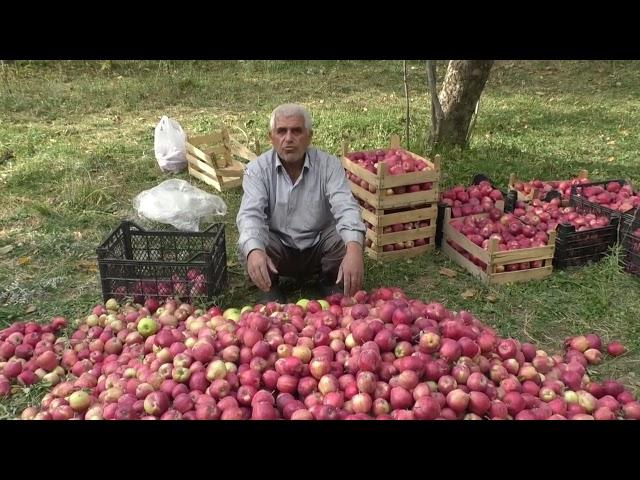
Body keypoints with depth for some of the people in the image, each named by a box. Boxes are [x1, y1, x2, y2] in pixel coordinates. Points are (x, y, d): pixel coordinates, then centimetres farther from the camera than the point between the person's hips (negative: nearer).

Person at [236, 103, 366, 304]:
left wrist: (354, 249, -48)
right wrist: (254, 250, -48)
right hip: (279, 248, 0)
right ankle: (271, 287, 3)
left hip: (320, 246, 1)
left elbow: (346, 208, -26)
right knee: (248, 247, -30)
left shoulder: (329, 165, -12)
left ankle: (330, 282, 3)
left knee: (346, 239, -29)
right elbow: (250, 214, -24)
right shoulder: (258, 169, -11)